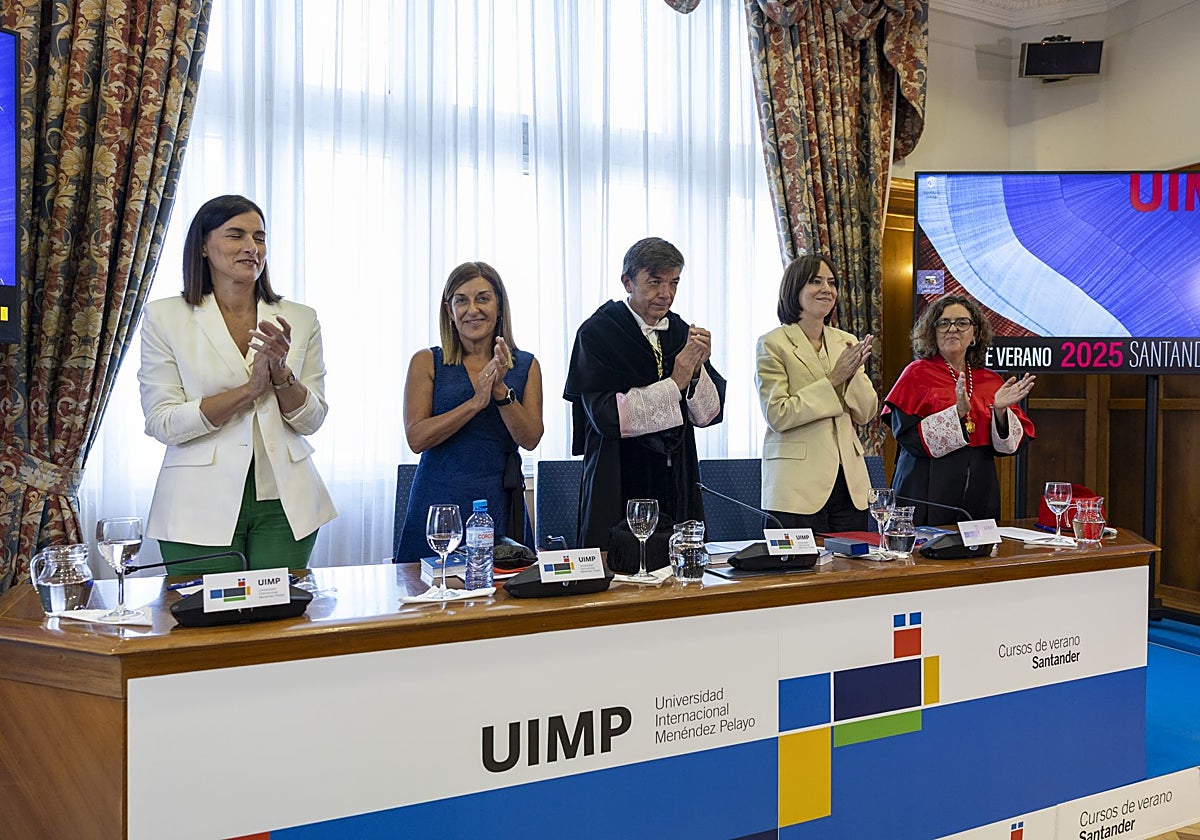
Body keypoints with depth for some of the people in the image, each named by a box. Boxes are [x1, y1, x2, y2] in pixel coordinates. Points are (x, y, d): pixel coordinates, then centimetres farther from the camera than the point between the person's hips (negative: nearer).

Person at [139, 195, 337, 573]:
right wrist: (250, 389, -16)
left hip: (284, 504, 2)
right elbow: (162, 424, -7)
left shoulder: (300, 319, 6)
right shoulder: (165, 318, 0)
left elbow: (312, 420, 4)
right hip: (201, 509, -2)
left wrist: (281, 373, -14)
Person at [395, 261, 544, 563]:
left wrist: (501, 391, -16)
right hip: (439, 501, -1)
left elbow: (530, 439, -2)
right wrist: (476, 401, -16)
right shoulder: (427, 362, 3)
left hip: (500, 504, 1)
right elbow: (416, 438, -8)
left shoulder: (525, 365, 7)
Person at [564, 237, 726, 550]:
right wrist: (674, 383, -16)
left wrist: (697, 371, -13)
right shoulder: (597, 333, -6)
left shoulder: (682, 332, 9)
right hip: (620, 486, -4)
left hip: (677, 484, 5)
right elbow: (606, 416, -17)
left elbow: (709, 414, 6)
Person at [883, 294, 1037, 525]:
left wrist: (1000, 411, -13)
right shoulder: (917, 374, -2)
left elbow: (1015, 443, 5)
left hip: (979, 495, 4)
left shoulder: (992, 382, 9)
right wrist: (958, 412, -22)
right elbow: (907, 436, -13)